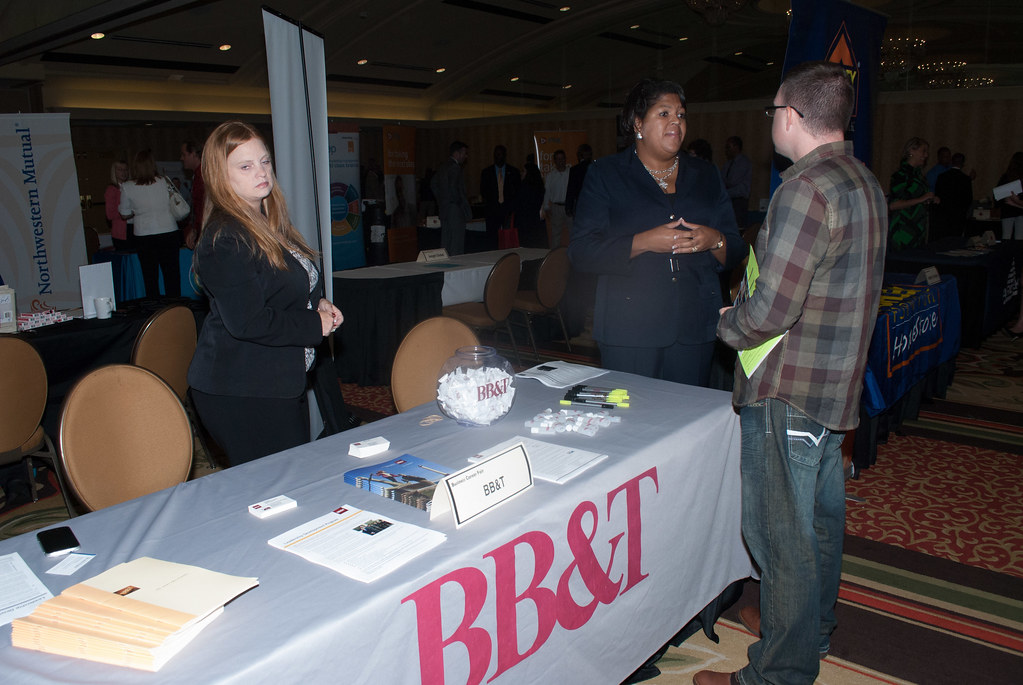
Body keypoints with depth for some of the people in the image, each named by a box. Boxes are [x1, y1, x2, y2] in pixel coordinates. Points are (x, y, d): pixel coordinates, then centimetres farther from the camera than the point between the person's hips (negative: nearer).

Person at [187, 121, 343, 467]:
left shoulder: (269, 224, 12)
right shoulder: (225, 239, -18)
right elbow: (247, 322, -25)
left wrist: (317, 304, 5)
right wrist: (315, 324, -14)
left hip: (280, 383, 10)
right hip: (241, 395, -10)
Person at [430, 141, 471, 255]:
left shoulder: (442, 166, 16)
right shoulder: (455, 167, -14)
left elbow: (433, 183, 22)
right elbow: (453, 187, -23)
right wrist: (461, 201, -11)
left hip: (443, 209, 10)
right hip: (455, 210, -10)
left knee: (446, 243, 12)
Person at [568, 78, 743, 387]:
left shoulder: (706, 175, 15)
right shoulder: (605, 174, 4)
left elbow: (736, 252, 14)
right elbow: (581, 253, -7)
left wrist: (715, 241, -9)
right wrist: (644, 242, -17)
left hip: (695, 328, 4)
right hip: (629, 329, -3)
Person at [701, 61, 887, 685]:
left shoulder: (806, 189, -22)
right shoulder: (866, 182, 9)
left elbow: (772, 310, -25)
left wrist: (727, 324, -5)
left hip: (787, 389, -10)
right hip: (838, 381, 10)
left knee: (780, 532, 2)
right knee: (821, 514, 22)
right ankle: (814, 627, 41)